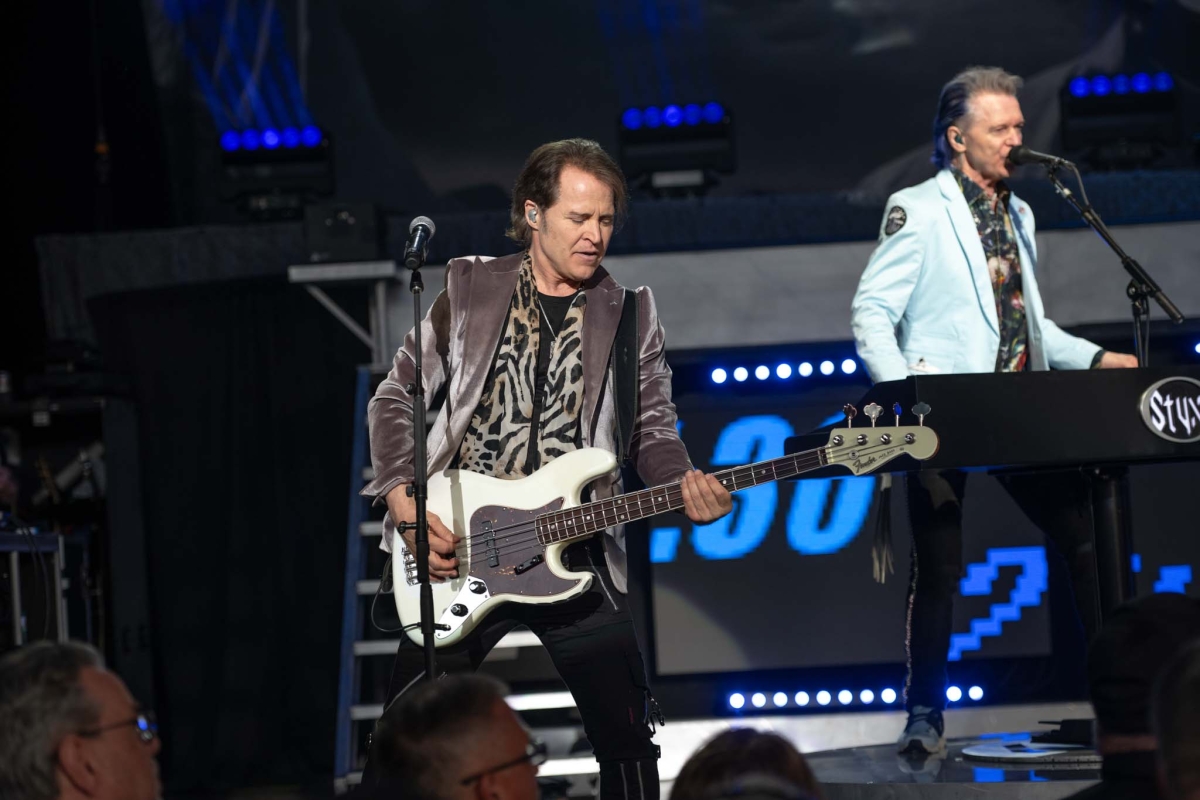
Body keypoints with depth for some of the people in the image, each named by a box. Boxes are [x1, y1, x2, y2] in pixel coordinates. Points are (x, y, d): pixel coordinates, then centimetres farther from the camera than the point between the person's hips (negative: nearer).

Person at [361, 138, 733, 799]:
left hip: (574, 558, 1)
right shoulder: (470, 292, 3)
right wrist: (404, 504, -6)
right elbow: (395, 398, 7)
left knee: (626, 739, 2)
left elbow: (653, 430, 7)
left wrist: (684, 483, -15)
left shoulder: (630, 316, 6)